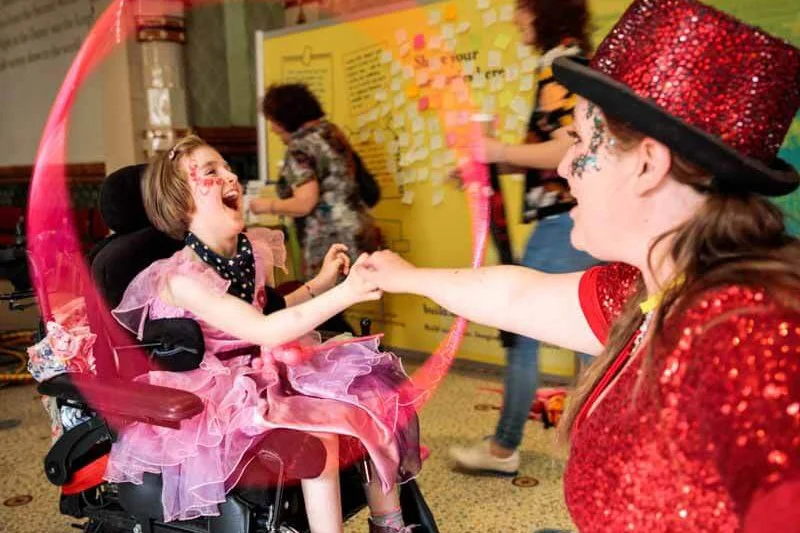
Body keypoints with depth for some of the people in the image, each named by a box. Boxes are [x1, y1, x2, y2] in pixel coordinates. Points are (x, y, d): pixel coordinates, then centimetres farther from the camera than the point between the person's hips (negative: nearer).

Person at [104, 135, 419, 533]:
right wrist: (344, 294, -40)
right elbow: (264, 331, -33)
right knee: (319, 435, -29)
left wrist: (320, 283, 7)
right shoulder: (181, 279, -23)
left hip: (267, 372, 8)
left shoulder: (256, 251, 0)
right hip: (213, 399, -8)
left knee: (373, 396, -2)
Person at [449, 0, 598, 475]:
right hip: (590, 219, 10)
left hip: (565, 222, -10)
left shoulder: (559, 64, -12)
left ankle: (504, 448, 11)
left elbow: (570, 151, -23)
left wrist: (499, 152, -14)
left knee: (521, 332, 0)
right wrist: (490, 165, 12)